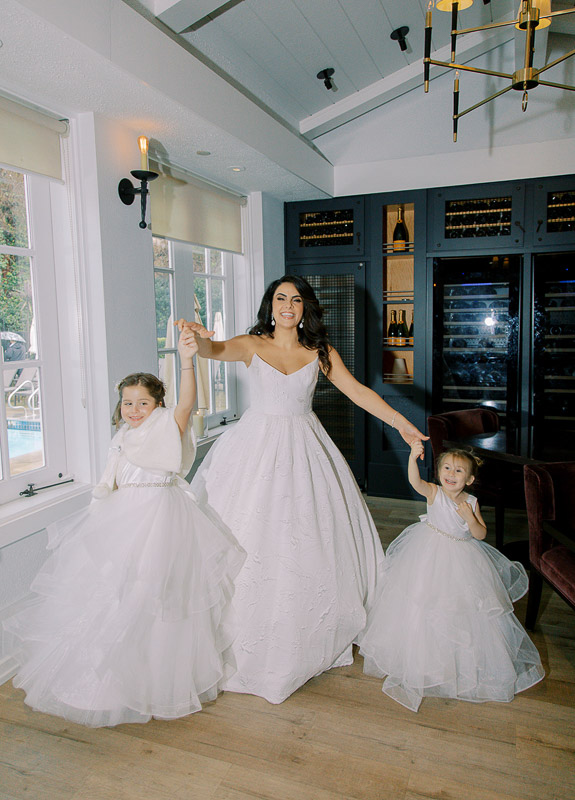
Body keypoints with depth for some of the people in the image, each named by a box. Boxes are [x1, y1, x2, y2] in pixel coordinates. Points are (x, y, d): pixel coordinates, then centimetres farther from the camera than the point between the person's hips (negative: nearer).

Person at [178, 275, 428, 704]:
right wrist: (200, 338, -45)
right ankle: (249, 642, 18)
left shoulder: (320, 352, 4)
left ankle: (312, 636, 28)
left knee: (308, 538, 7)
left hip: (303, 450, 2)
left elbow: (357, 391, 0)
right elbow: (216, 350, -20)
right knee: (248, 538, 0)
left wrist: (402, 423, -7)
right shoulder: (252, 345, -1)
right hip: (256, 447, -1)